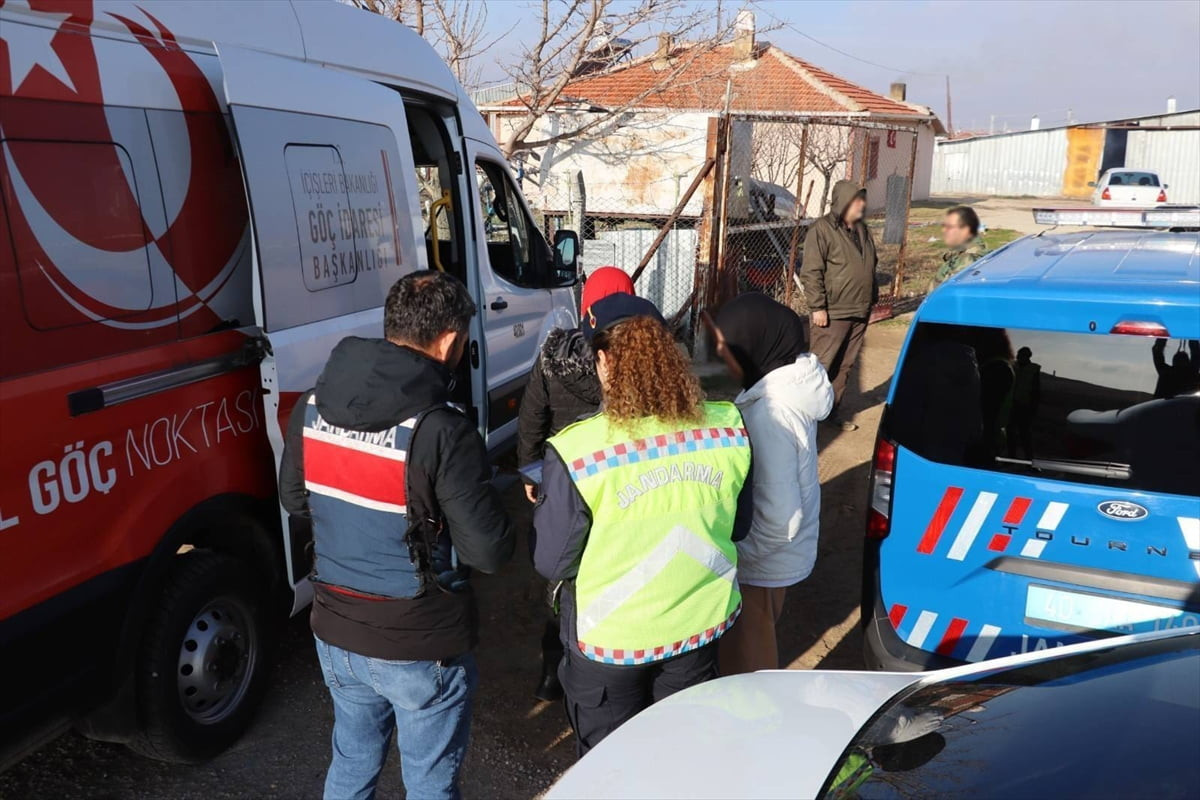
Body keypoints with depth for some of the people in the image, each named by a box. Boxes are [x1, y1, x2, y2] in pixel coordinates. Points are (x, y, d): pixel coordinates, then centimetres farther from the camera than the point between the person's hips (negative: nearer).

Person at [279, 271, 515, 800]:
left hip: (335, 634, 6)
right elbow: (490, 551, -21)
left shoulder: (312, 406, -7)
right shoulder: (441, 432, -26)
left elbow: (294, 498, 9)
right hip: (420, 647, -5)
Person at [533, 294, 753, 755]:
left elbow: (551, 562, -15)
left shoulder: (574, 452, -27)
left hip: (610, 639, -3)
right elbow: (738, 526, 1)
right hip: (702, 621, 4)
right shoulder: (728, 428, -14)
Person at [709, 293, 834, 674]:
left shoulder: (770, 412, -33)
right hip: (778, 555, 9)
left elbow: (779, 519, -30)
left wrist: (730, 557, -17)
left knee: (746, 666, 15)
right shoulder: (793, 378, -5)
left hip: (761, 563, -9)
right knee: (756, 655, 30)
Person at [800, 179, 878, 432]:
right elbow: (810, 272, -15)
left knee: (844, 366, 12)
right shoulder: (822, 229, -10)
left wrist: (872, 299, 21)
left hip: (859, 313, 8)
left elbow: (871, 267, 25)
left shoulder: (862, 229, 15)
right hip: (833, 314, -8)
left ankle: (832, 410, 22)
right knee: (819, 365, -6)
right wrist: (817, 307, -19)